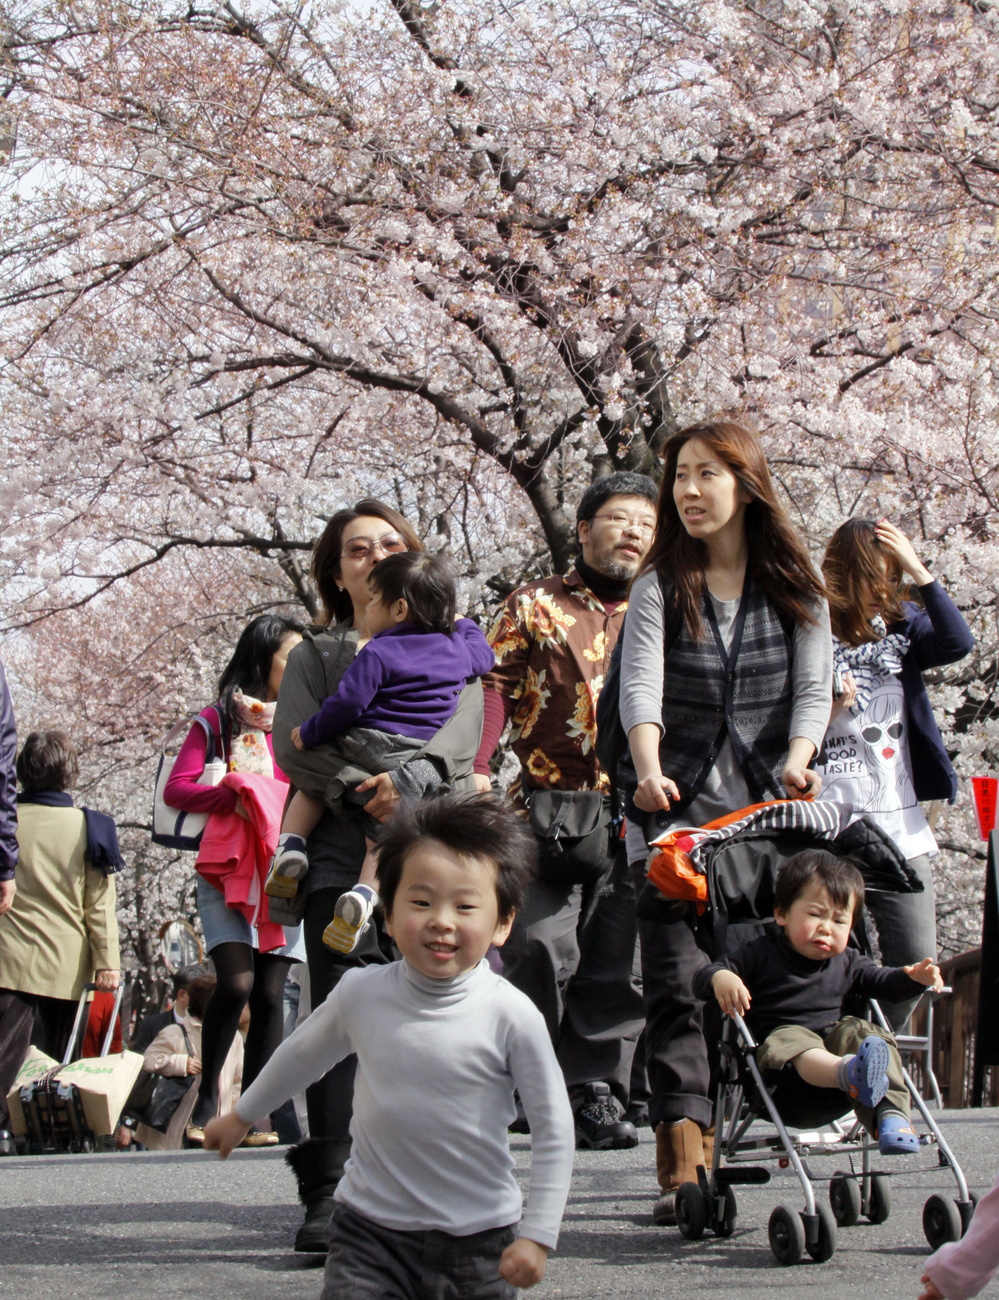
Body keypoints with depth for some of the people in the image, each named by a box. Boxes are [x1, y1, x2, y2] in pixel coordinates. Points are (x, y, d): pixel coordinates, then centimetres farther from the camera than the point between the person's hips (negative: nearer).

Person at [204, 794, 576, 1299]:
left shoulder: (511, 1015, -12)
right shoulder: (360, 993, -5)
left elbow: (553, 1129, -4)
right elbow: (303, 1054, 16)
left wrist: (537, 1236, -6)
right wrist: (242, 1114, 30)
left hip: (478, 1241, -1)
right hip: (371, 1229, 1)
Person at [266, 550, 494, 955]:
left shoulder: (378, 653, -7)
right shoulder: (457, 649, 10)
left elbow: (347, 704, -14)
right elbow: (484, 656, 33)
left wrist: (307, 733, -1)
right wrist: (461, 624, 50)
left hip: (362, 745, -3)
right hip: (417, 762, 3)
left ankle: (291, 843, 2)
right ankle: (364, 893, -21)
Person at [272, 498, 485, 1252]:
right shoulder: (317, 654, 20)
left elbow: (461, 729, 3)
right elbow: (294, 748, 4)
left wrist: (410, 780, -15)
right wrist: (364, 787, -13)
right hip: (347, 842, 0)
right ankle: (328, 1193, -13)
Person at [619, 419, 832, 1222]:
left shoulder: (796, 587, 8)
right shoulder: (661, 587, 3)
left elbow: (813, 689, 2)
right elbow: (640, 687, -11)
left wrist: (797, 760, -18)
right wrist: (649, 771, -29)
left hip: (768, 808, 2)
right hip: (678, 809, -1)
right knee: (678, 983, -10)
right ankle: (685, 1162, -15)